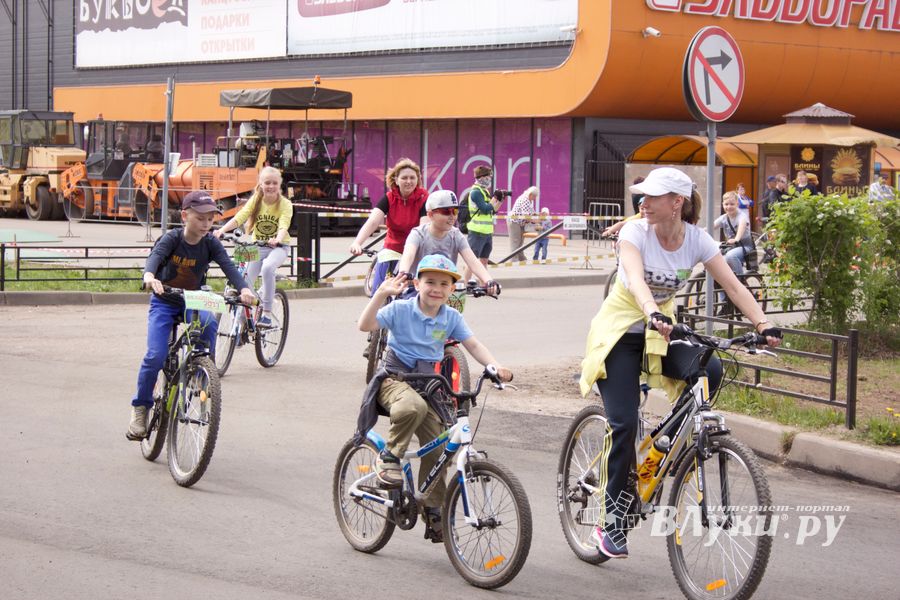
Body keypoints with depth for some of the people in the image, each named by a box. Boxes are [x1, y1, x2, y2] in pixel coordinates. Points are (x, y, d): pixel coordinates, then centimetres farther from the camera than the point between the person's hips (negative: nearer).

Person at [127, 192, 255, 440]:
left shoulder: (210, 244, -10)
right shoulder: (172, 238, -17)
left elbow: (228, 266, -23)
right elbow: (155, 257, -35)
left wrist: (244, 288, -44)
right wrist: (149, 276, -59)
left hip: (192, 302, 2)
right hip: (164, 302, -2)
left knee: (209, 321, -32)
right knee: (155, 356, -18)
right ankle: (140, 407, 2)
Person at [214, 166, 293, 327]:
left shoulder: (285, 204, -11)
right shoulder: (255, 201, -5)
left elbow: (284, 225, -27)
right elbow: (239, 217, -18)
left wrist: (277, 240, -49)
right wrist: (222, 230, -36)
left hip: (277, 247, -3)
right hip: (257, 246, 3)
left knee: (267, 267, -34)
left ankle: (267, 312, -24)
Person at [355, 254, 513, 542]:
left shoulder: (451, 318, 2)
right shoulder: (401, 309, -9)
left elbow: (473, 345, -2)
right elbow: (365, 325, -20)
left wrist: (495, 366, -20)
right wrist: (381, 294, -31)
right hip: (395, 379, -4)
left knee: (436, 449, -2)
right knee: (413, 407, -40)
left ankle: (433, 513, 12)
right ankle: (388, 456, -17)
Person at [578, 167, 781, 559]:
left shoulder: (696, 240, -10)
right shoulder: (635, 233, -20)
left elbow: (733, 285, -16)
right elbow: (636, 280, -39)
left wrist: (763, 325, -31)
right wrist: (653, 315, -58)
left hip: (661, 332, 3)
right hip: (620, 332, -3)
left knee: (709, 369, -27)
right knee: (623, 424, -15)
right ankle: (611, 521, -2)